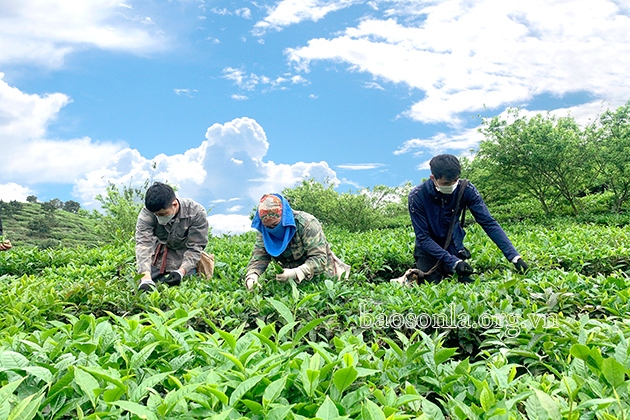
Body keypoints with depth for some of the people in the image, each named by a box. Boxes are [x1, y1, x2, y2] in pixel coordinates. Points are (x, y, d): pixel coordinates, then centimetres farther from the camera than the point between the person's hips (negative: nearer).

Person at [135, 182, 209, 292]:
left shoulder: (196, 213, -25)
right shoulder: (146, 214, -23)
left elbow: (195, 247, -20)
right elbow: (143, 244, -31)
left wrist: (181, 271, -35)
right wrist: (146, 279, -44)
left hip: (184, 263, -1)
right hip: (156, 261, 1)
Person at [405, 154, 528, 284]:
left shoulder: (466, 189, -19)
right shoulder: (417, 196, -26)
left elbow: (489, 223, -18)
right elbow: (423, 237, -23)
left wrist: (514, 256, -27)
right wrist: (453, 262, -31)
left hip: (455, 249, 3)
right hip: (428, 251, -2)